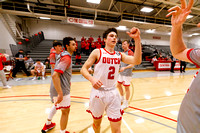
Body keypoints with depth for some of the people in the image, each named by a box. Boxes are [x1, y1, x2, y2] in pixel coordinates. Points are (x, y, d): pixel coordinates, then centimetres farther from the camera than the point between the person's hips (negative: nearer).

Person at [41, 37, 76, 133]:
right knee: (65, 111, 7)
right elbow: (54, 75, -31)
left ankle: (47, 125, 52)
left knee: (57, 105, 31)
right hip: (62, 89, -11)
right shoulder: (67, 58, -23)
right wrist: (60, 94, -30)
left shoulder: (63, 55, 8)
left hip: (58, 88, 11)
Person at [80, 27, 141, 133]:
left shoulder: (119, 55, 4)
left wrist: (137, 39, -18)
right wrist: (92, 79, -27)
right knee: (97, 122, 22)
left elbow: (137, 61, -10)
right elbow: (83, 69, -7)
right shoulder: (97, 52, -5)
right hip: (98, 92, -1)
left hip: (113, 93, 2)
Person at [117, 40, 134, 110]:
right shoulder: (123, 53, 14)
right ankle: (122, 98, 36)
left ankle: (126, 103, 17)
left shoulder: (130, 52, -12)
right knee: (119, 85, 16)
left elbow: (132, 64, -18)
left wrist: (124, 68, -29)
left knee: (127, 87, 2)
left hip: (127, 73, -9)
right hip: (121, 73, 9)